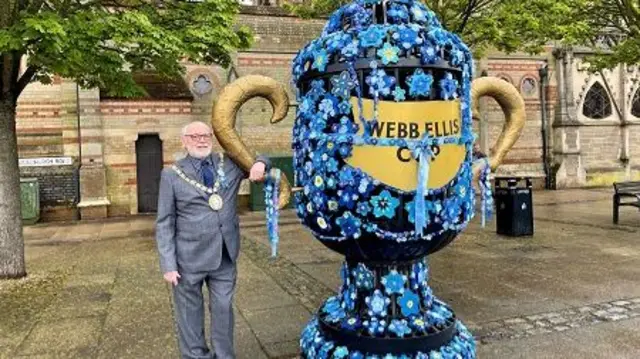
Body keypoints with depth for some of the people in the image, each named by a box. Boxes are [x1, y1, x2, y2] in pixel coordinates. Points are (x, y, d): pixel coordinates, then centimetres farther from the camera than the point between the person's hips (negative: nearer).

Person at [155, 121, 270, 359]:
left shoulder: (229, 163, 5)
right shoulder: (172, 175, -3)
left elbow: (260, 160, 17)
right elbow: (165, 224, -4)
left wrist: (260, 164, -9)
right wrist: (168, 264, -11)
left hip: (226, 255, 3)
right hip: (190, 258, -2)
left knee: (223, 308, 14)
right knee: (190, 313, 11)